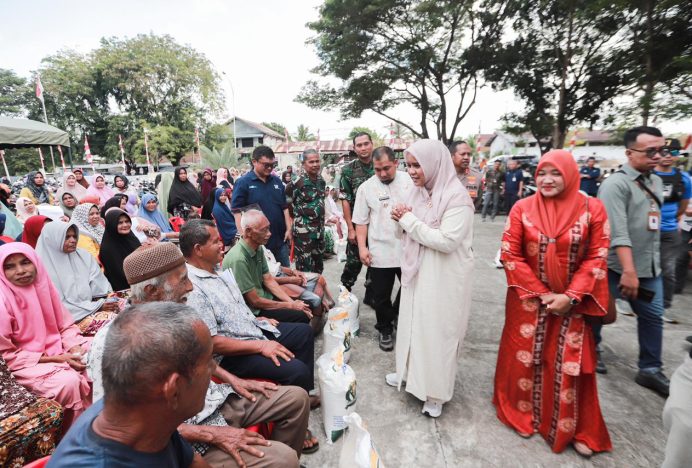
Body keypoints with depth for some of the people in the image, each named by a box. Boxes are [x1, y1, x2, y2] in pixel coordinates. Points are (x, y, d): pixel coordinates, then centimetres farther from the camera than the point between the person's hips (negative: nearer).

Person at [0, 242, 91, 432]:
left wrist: (75, 349, -14)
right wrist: (57, 359, -18)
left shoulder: (43, 286, -3)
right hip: (26, 364, -5)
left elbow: (66, 325, 5)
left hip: (58, 350, 5)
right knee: (70, 381, -27)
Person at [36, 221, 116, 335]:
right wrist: (98, 306, -15)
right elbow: (61, 306, -10)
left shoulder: (84, 256, 9)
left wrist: (111, 299, -15)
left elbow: (101, 286, 5)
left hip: (96, 307, 5)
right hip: (72, 318, -5)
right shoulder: (45, 267, -7)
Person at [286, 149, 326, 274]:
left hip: (319, 229, 7)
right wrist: (299, 215, 1)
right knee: (304, 266, -1)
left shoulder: (321, 180, 6)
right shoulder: (298, 182, -15)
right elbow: (286, 203, -9)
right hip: (303, 231, -7)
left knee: (318, 265, 17)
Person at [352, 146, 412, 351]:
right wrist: (362, 247, -6)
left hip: (408, 250, 1)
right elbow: (361, 221, 0)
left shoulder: (410, 181, -2)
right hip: (380, 253, -1)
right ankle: (385, 329, 33)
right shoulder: (366, 187, -3)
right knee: (381, 296, 11)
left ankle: (397, 317, 42)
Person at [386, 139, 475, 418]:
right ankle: (410, 372, 42)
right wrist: (402, 219, -9)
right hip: (417, 272, 7)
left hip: (444, 278, -7)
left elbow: (447, 240, -27)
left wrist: (409, 220, -20)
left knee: (437, 330, 6)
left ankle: (436, 392, 27)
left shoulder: (457, 196, -18)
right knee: (412, 323, 19)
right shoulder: (417, 192, 4)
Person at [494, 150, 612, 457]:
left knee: (570, 365, 8)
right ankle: (523, 414, 34)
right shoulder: (522, 209, -7)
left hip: (572, 302, 0)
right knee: (526, 359, 12)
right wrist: (541, 293, -11)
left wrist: (570, 297, -14)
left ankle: (575, 429, 29)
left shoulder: (592, 209, -6)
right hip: (529, 300, 0)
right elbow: (510, 256, -7)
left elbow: (597, 258, -5)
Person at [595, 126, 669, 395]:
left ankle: (650, 370, 25)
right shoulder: (616, 184, -17)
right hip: (616, 266, -8)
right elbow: (617, 232, -25)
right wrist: (629, 271, -29)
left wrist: (652, 261, 15)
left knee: (653, 317, 12)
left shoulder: (655, 181, 10)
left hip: (650, 267, 8)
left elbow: (652, 224, 18)